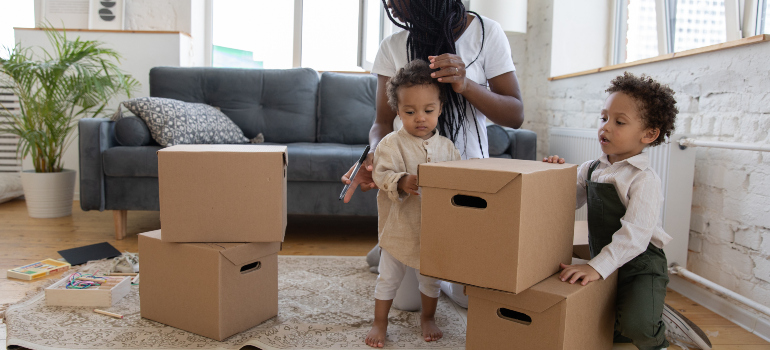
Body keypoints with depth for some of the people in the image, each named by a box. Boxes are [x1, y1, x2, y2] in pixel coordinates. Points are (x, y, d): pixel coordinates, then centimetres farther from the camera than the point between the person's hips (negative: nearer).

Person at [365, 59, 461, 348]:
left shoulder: (446, 146, 0)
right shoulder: (391, 143, -11)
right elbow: (381, 174, -20)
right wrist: (402, 182, -38)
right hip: (399, 227, -3)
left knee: (432, 278, 19)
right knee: (388, 278, 12)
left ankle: (428, 318, 43)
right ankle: (380, 323, 31)